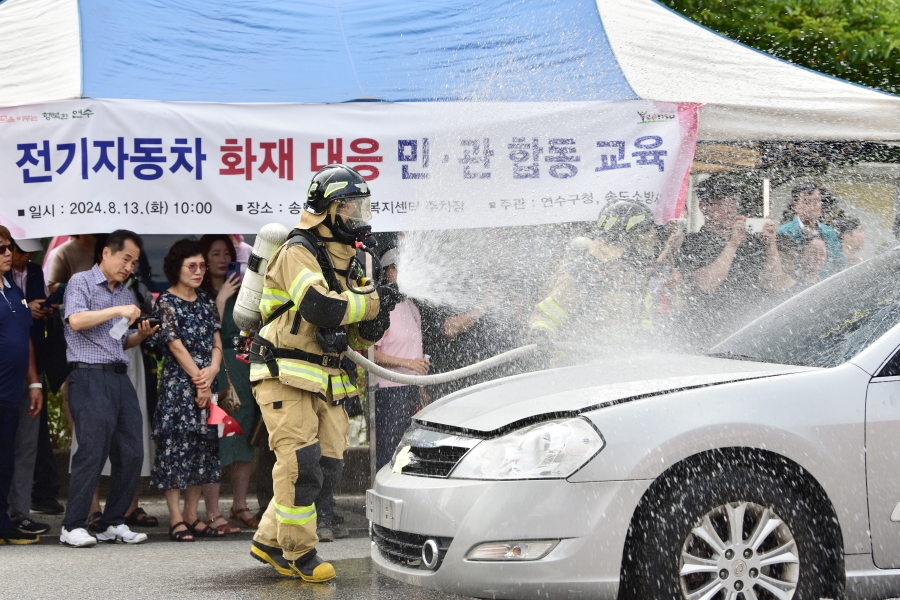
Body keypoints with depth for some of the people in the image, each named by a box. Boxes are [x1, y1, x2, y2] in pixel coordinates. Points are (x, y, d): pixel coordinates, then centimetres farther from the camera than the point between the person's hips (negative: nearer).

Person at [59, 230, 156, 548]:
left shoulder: (126, 294, 21)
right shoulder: (82, 282, 0)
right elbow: (76, 320, -17)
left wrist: (140, 335, 6)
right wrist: (117, 311, -16)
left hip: (120, 378, 7)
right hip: (90, 378, -7)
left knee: (131, 453, 3)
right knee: (93, 451, -12)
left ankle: (113, 523, 11)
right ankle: (73, 526, -5)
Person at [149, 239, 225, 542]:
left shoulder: (206, 302, 13)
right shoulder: (166, 301, -5)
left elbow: (216, 344, 9)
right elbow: (176, 347, -10)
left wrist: (211, 373, -10)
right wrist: (199, 380, -10)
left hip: (205, 385, 6)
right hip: (177, 384, -6)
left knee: (202, 446, 7)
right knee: (175, 446, -6)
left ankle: (192, 515, 12)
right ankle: (176, 518, -5)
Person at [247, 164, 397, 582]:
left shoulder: (350, 262, 19)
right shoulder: (298, 253, -9)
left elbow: (356, 338, 20)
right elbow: (320, 307, -27)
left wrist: (372, 327, -3)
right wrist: (373, 301, -16)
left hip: (327, 382, 8)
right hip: (287, 375, -8)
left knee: (327, 470, 5)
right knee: (301, 465, -14)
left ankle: (269, 541, 18)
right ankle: (299, 554, -4)